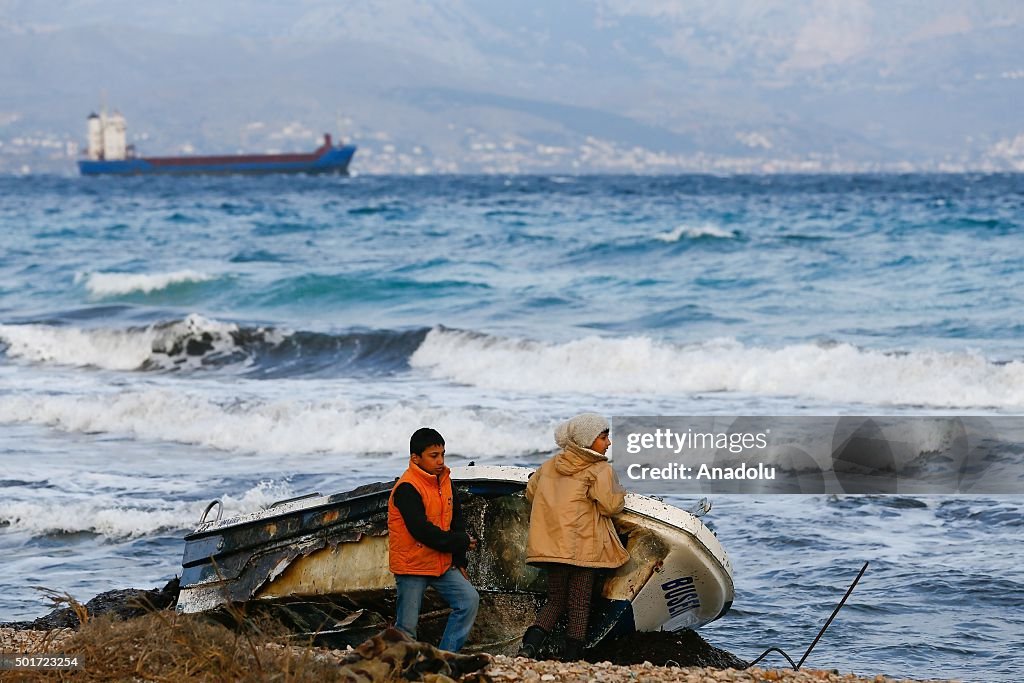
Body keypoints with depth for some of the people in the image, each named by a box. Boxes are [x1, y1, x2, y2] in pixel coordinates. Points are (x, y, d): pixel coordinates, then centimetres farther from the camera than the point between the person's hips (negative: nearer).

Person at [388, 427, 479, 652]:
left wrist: (459, 561, 4)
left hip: (442, 564, 7)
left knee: (469, 599, -7)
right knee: (407, 627, -4)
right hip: (412, 565, -7)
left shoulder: (443, 481, 8)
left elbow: (456, 521, 14)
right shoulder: (407, 489, -18)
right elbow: (422, 531, -24)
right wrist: (462, 542, -14)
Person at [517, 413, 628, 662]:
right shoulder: (600, 470, -8)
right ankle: (571, 660, 2)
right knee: (579, 605, 4)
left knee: (555, 601, 13)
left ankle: (530, 643, -10)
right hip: (585, 547, -5)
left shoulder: (550, 465, 11)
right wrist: (620, 494, 8)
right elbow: (610, 505, -13)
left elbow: (531, 492, 19)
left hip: (551, 545, 5)